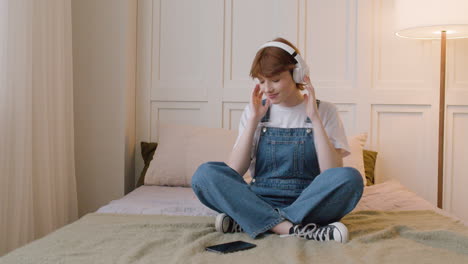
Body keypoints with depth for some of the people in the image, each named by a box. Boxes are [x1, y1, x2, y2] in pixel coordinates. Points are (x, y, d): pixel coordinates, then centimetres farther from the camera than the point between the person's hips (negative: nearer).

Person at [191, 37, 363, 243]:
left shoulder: (324, 111, 2)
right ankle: (294, 229, -32)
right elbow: (234, 171, -4)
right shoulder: (255, 111, 7)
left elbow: (333, 174, -11)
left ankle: (245, 222, -28)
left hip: (308, 203, -1)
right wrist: (253, 120, -10)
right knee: (205, 173, -23)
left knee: (350, 178, -31)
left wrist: (315, 118, -15)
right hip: (260, 202, 2)